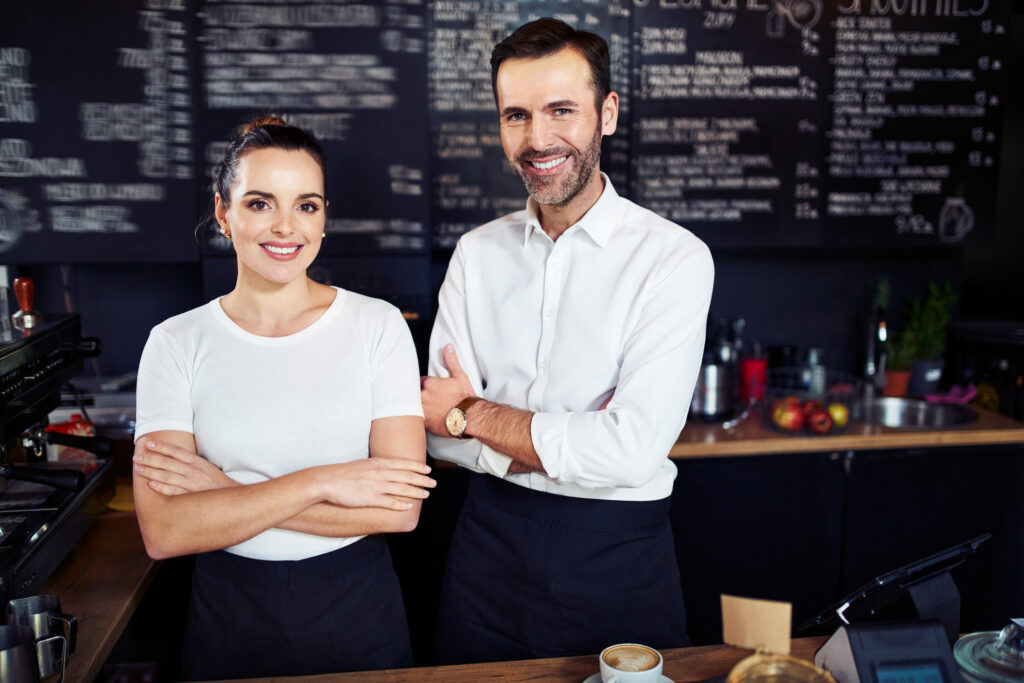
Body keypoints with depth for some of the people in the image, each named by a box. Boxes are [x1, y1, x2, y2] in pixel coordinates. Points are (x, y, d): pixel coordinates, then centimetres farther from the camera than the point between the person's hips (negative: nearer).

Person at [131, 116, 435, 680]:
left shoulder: (378, 325, -7)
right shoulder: (176, 343, -5)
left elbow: (401, 509, -15)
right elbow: (164, 532, -13)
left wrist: (223, 492, -16)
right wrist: (320, 482, -21)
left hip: (358, 611, 0)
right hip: (228, 618, 0)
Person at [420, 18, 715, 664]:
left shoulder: (674, 258, -13)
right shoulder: (476, 253, 1)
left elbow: (633, 451, -23)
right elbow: (438, 431, -4)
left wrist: (473, 413, -13)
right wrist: (578, 443, -18)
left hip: (617, 554, -3)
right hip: (490, 538, 4)